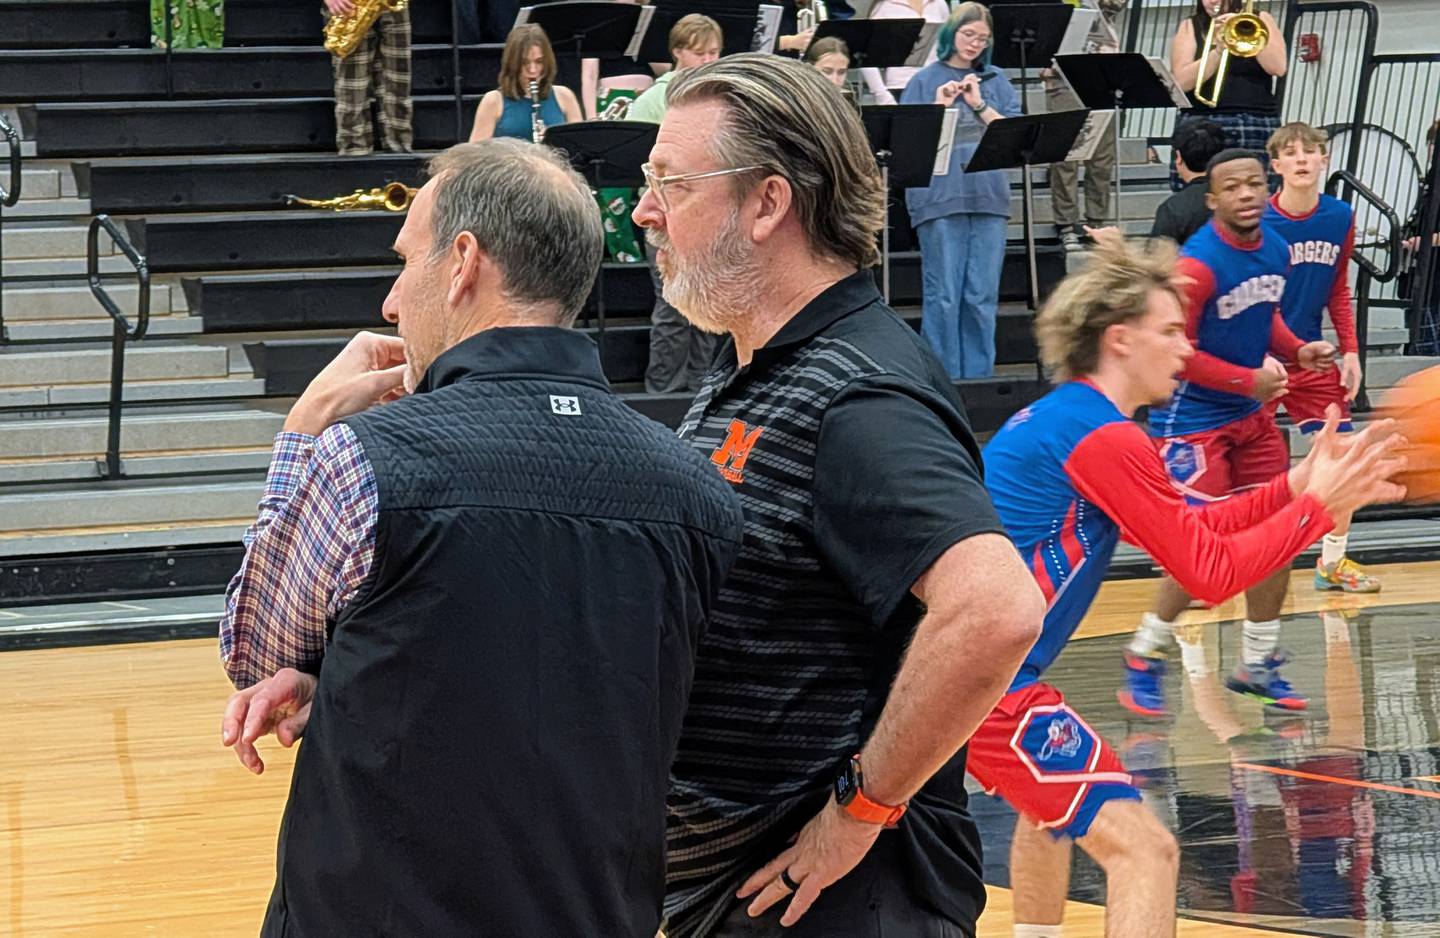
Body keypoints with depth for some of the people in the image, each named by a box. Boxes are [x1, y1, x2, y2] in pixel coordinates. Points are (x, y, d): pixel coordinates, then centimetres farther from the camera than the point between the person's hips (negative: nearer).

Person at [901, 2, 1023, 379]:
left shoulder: (996, 82, 13)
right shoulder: (925, 81, 6)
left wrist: (979, 105, -6)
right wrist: (938, 107, -11)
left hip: (988, 196, 2)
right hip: (940, 197, -2)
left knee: (982, 297, 4)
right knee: (943, 296, -3)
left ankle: (979, 376, 10)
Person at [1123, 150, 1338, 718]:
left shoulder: (1276, 251, 3)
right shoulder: (1197, 264, -22)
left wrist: (1297, 352, 1)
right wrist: (1250, 380, -21)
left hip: (1252, 415, 8)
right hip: (1192, 419, -8)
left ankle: (1256, 666, 20)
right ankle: (1143, 659, 5)